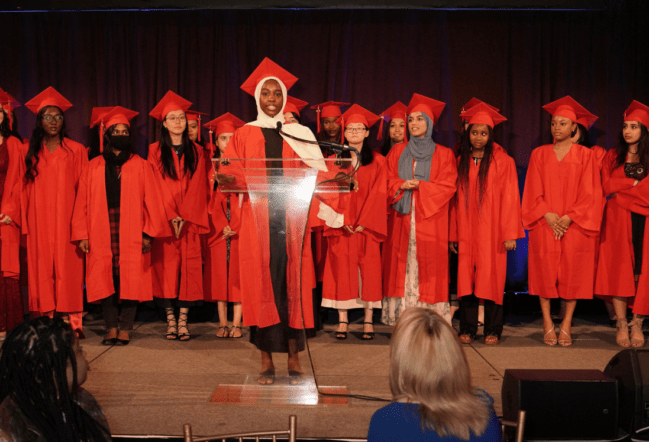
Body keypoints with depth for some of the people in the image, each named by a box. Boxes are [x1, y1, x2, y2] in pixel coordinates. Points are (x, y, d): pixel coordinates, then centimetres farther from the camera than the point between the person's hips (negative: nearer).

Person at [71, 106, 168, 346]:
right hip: (101, 235, 1)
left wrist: (148, 233, -5)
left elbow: (151, 200, 3)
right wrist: (82, 234, 0)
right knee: (105, 281, 0)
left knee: (130, 281, -3)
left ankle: (125, 328, 4)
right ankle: (111, 327, 9)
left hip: (131, 235, -1)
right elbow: (83, 202, 8)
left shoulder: (140, 165, 8)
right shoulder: (94, 167, 11)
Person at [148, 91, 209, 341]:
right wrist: (171, 217, -11)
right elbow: (156, 187, -1)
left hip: (189, 221, 1)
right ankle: (170, 319, 1)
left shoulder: (195, 152, 11)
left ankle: (183, 320, -1)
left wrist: (184, 217, -8)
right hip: (164, 220, -1)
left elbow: (197, 187, 4)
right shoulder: (155, 151, 6)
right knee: (166, 266, -5)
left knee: (188, 266, -4)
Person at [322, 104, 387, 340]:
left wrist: (364, 222, -10)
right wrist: (343, 221, -11)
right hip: (341, 226, 1)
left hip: (367, 225, 0)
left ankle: (368, 321, 3)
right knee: (341, 270, -2)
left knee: (369, 270, -2)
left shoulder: (377, 161, 7)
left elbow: (379, 194, 0)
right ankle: (342, 321, 1)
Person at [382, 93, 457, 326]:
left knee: (428, 268, -6)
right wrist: (402, 185, -11)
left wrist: (419, 186, -12)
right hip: (401, 220, 2)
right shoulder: (397, 152, 15)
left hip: (430, 219, -2)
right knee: (402, 269, -2)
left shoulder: (443, 154, 7)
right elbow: (388, 182, 10)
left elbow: (447, 186, -2)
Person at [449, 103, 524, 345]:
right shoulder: (461, 162, 11)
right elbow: (455, 199, 12)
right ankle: (467, 329, 8)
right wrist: (452, 234, 8)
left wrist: (510, 233, -9)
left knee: (491, 278, -2)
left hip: (491, 232, -3)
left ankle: (492, 331, 7)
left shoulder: (502, 161, 0)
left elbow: (510, 198, -3)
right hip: (466, 232, 3)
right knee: (466, 278, 0)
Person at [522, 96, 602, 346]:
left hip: (574, 226, -1)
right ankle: (548, 325, 3)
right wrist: (548, 215, -10)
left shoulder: (584, 155, 5)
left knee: (572, 275, -3)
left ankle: (566, 325, 4)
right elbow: (533, 191, 5)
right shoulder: (539, 154, 10)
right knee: (545, 272, -4)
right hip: (544, 225, 1)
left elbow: (589, 193, 0)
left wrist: (568, 217, -11)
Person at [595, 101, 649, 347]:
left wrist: (622, 188, -6)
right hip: (618, 223, 1)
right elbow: (607, 187, 0)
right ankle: (621, 326, -6)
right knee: (619, 272, -7)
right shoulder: (613, 157, 12)